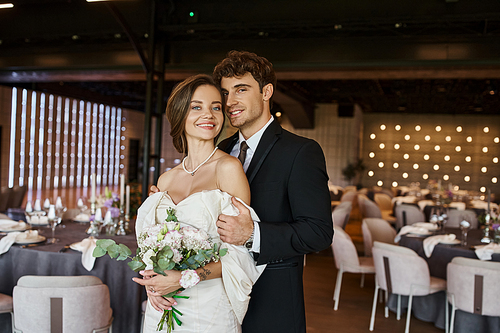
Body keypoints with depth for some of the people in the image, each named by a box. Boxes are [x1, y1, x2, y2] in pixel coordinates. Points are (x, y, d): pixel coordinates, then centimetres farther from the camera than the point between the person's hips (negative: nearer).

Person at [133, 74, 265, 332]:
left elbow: (240, 251, -13)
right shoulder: (166, 180, 4)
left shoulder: (228, 168, -11)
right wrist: (150, 281, -5)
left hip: (210, 309, -4)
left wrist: (184, 278, -20)